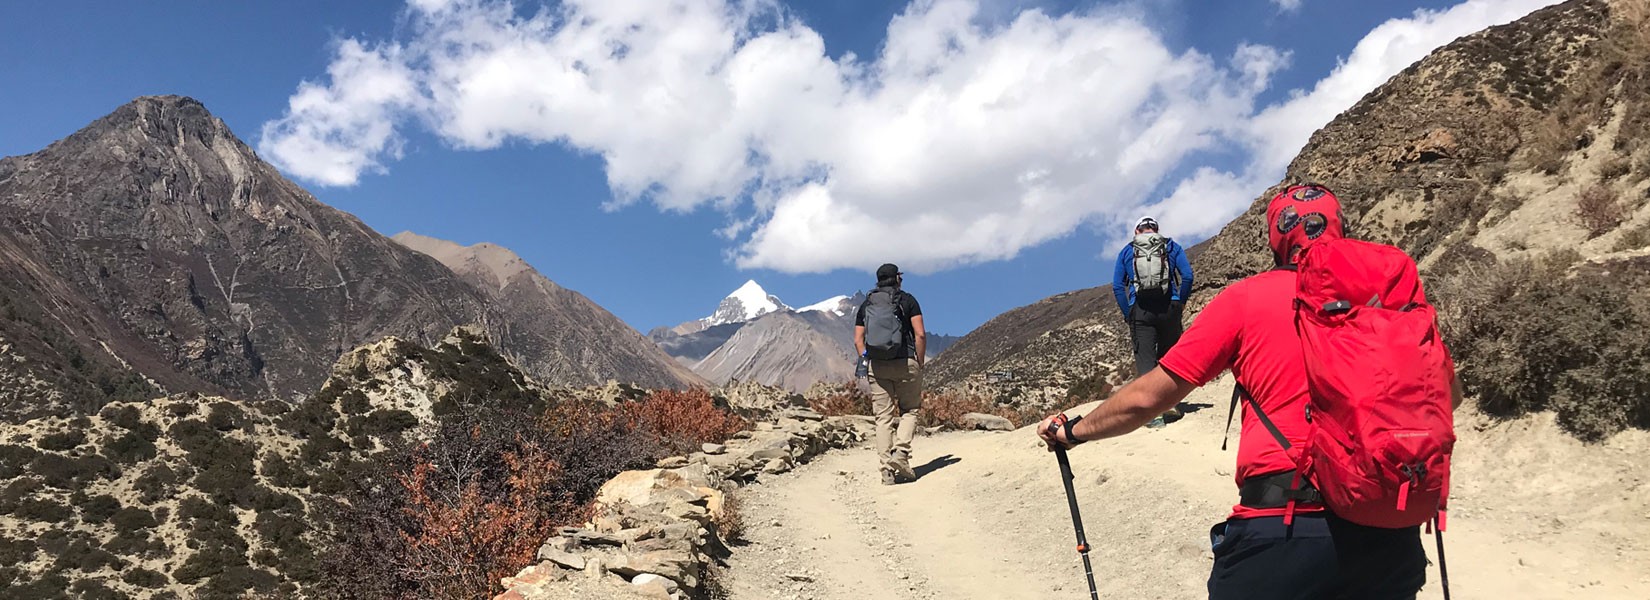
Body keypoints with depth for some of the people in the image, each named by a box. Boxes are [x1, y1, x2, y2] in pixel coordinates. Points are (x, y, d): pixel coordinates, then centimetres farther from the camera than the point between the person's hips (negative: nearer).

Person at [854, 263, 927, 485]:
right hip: (905, 362, -3)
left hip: (876, 365, 3)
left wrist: (866, 359, 9)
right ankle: (900, 453, -9)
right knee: (910, 410, 11)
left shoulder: (866, 304, 14)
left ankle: (887, 469, -1)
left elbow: (858, 340, 6)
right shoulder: (908, 300, 4)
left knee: (883, 417, 4)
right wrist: (920, 363, 2)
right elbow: (920, 334, -5)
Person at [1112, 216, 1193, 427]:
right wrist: (1181, 302, 10)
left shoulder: (1126, 251, 13)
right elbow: (1187, 275, -1)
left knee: (1145, 359, -2)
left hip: (1140, 310, -1)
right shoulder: (1172, 247, 12)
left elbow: (1117, 286, 5)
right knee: (1168, 356, 16)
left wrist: (1128, 314, 9)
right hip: (1169, 308, 1)